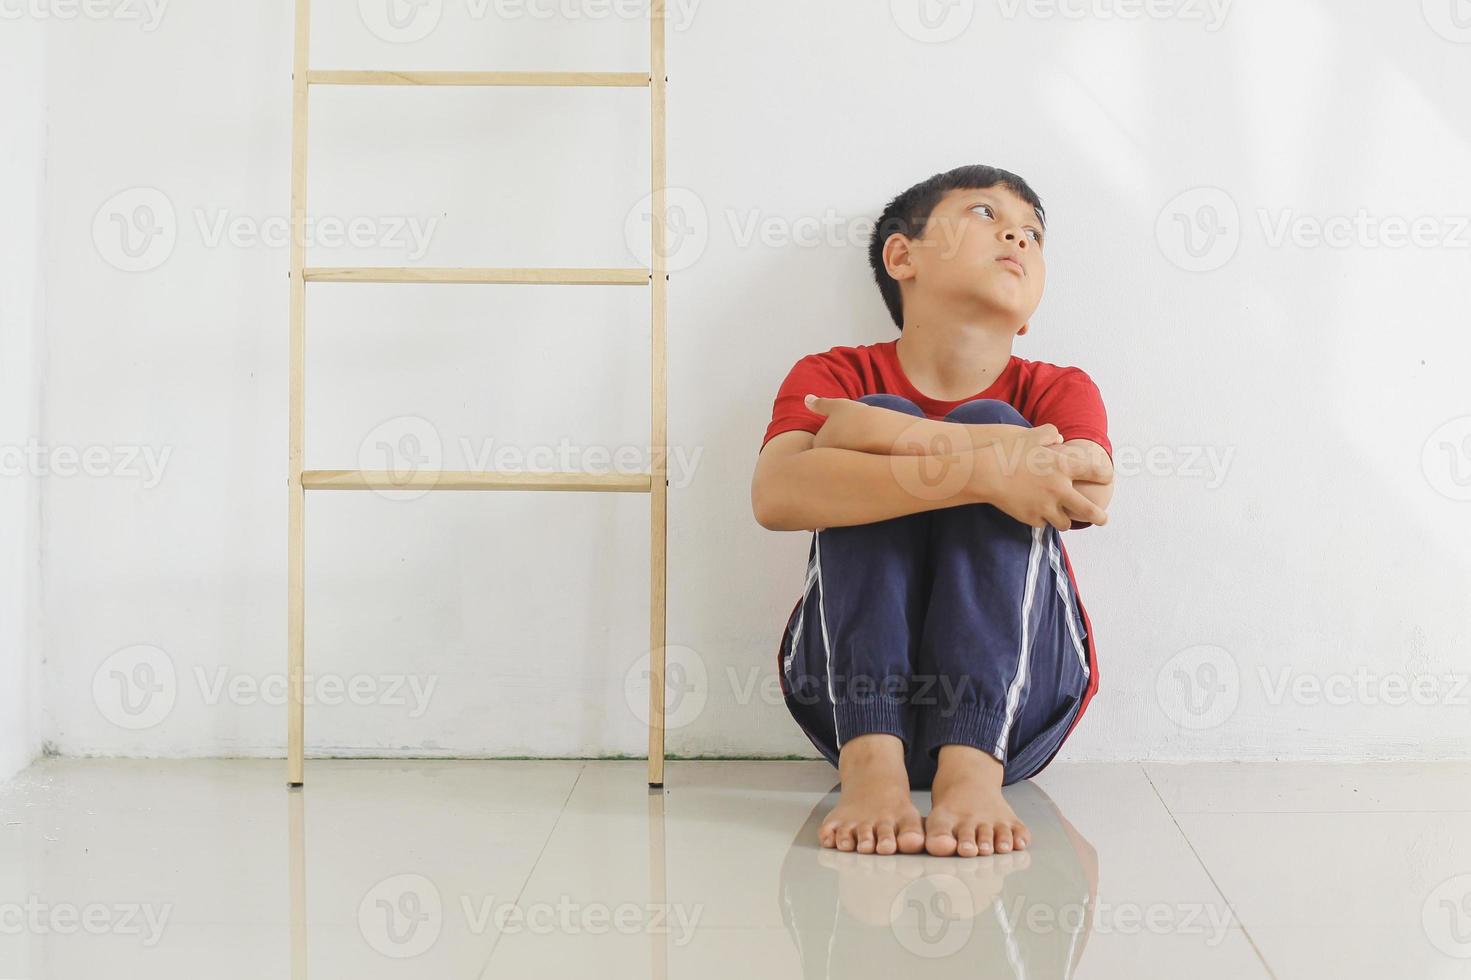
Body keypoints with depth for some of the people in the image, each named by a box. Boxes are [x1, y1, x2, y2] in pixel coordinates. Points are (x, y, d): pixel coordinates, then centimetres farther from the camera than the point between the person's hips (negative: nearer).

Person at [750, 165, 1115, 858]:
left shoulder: (1057, 390, 8)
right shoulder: (834, 377, 3)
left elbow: (1091, 495, -18)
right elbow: (774, 495, -21)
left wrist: (894, 435, -20)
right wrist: (984, 473, -32)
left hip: (1014, 704, 1)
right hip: (853, 692, -1)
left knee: (992, 424, -17)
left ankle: (973, 772, -34)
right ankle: (870, 763, -34)